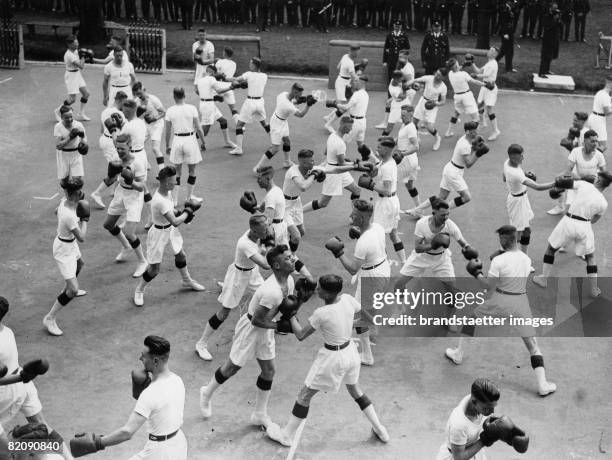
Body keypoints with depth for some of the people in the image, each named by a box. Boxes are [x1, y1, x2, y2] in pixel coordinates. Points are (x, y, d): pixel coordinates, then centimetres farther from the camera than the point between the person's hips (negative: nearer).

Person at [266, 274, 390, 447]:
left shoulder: (321, 314, -27)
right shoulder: (348, 299, -13)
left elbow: (300, 335, -17)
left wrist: (291, 314, -8)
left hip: (332, 358, -6)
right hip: (350, 351, 6)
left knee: (304, 395, 11)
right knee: (355, 389, 29)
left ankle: (287, 435, 24)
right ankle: (380, 430, 37)